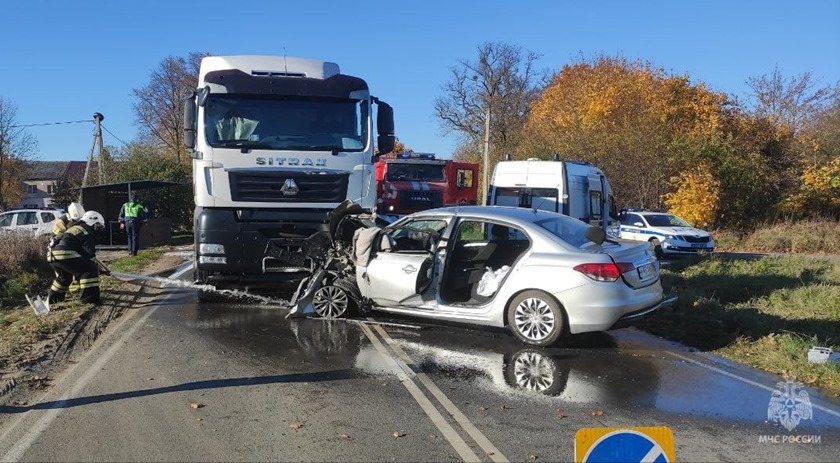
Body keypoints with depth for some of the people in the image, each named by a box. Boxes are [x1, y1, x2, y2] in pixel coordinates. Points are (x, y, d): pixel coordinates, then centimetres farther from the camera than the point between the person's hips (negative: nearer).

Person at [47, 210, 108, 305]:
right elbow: (89, 255, -5)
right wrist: (97, 268, 7)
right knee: (90, 269, -6)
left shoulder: (74, 228, 31)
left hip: (51, 255, 10)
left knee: (65, 276, 34)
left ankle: (52, 298, 47)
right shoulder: (87, 232, 1)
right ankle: (90, 297, -12)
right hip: (64, 255, -10)